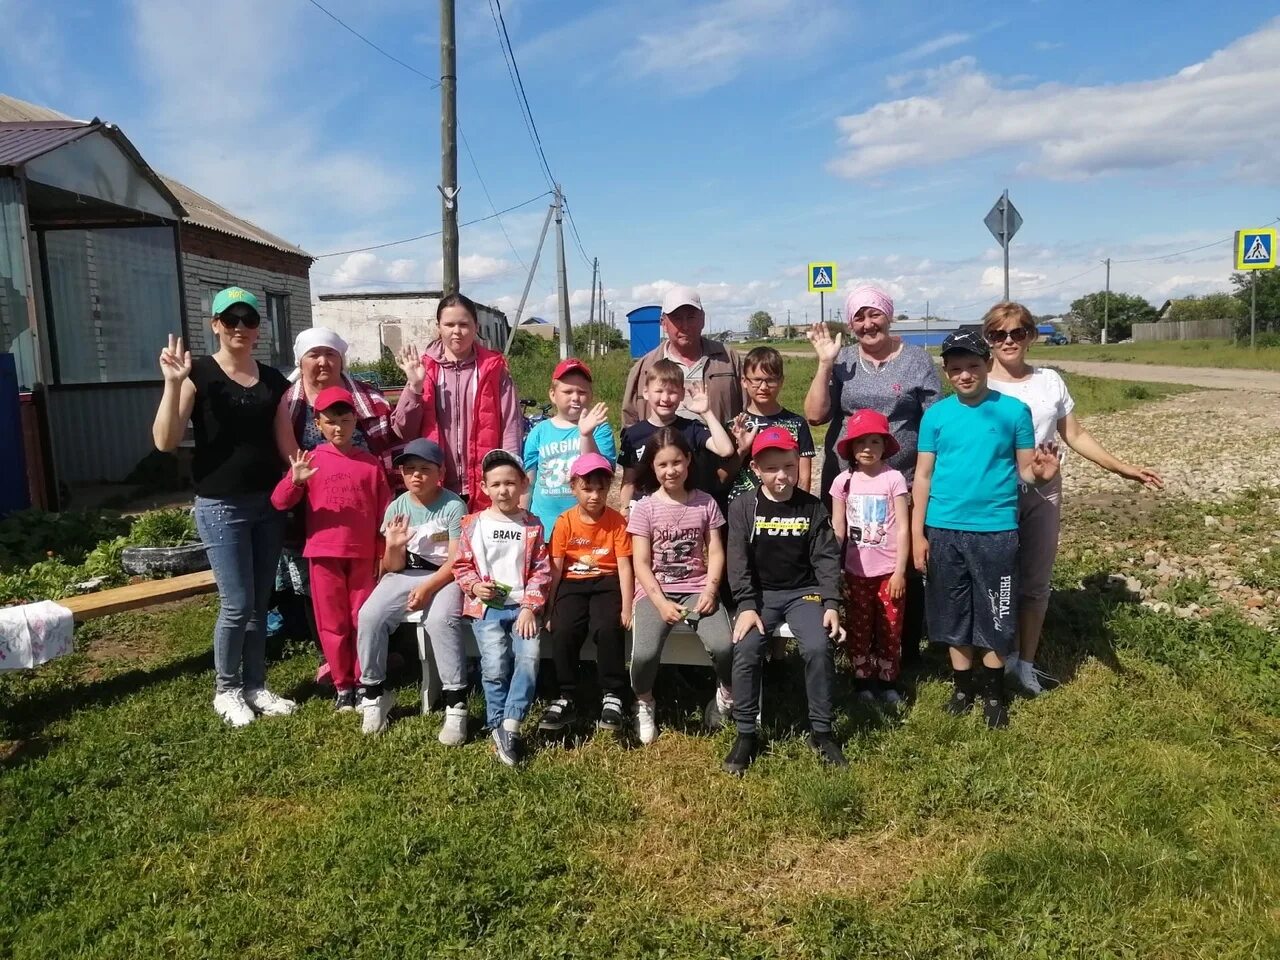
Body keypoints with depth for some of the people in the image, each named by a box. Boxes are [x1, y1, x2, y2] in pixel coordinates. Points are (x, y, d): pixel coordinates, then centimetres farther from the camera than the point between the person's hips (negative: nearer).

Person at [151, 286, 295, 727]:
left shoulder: (273, 379, 7)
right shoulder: (199, 374, -7)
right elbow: (166, 442, -15)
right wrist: (173, 383, -23)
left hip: (268, 502, 5)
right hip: (221, 506, -5)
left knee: (260, 602, 11)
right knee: (237, 604, -3)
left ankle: (255, 685, 24)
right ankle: (225, 690, 17)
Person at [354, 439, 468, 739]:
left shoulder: (453, 505, -10)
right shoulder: (397, 508, 2)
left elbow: (457, 560, -12)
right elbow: (393, 567, 3)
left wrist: (428, 588, -22)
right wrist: (393, 547, -18)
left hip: (445, 576, -4)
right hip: (406, 574, 4)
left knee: (441, 620, -33)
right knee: (369, 617, -19)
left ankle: (456, 703, -22)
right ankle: (373, 692, 2)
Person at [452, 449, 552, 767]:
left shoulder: (532, 525, 6)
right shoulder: (474, 524, 5)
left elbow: (540, 571, 3)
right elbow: (461, 566, 10)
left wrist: (530, 607, -8)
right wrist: (474, 586, -10)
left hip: (522, 606, 1)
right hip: (486, 607, 0)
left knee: (529, 659, -20)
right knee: (495, 666, -15)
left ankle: (509, 725, -12)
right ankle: (500, 728, 1)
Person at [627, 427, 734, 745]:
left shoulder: (705, 502, 5)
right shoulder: (645, 507, -1)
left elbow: (715, 552, 3)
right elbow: (641, 563, -4)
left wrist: (710, 591, -12)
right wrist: (660, 602, -16)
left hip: (696, 589, 1)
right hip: (655, 591, -1)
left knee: (723, 646, -25)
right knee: (644, 654, -27)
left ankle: (727, 696, 9)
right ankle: (644, 705, 7)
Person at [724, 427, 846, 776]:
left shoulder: (813, 508, 1)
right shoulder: (743, 507, -2)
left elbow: (826, 558, 0)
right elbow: (738, 561, -7)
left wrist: (831, 604, -11)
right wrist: (746, 605, -18)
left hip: (804, 592, 1)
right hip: (759, 593, 0)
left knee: (818, 648, -24)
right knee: (745, 651, -24)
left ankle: (821, 731, -5)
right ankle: (745, 733, -7)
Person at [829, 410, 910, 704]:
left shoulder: (894, 478, -9)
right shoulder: (843, 481, -2)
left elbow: (903, 528, -7)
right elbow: (837, 530, 3)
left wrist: (900, 570, -9)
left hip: (888, 571, -2)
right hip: (855, 572, 2)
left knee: (890, 630, 8)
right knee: (858, 629, 11)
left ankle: (888, 682, 22)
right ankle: (863, 682, 24)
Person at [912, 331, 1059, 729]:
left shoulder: (1014, 411, -3)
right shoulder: (936, 414, 0)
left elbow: (1024, 470, 1)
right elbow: (923, 476, 2)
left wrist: (1041, 473, -23)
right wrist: (917, 534, -1)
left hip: (996, 529, -1)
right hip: (944, 529, 2)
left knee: (996, 615, 8)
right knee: (954, 612, 12)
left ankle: (994, 690, 26)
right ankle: (962, 685, 30)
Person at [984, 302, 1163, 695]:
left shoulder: (1049, 381, 4)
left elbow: (1076, 435, 8)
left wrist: (1121, 468, 2)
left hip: (1043, 494, 3)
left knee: (1036, 581, 10)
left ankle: (1026, 662, 25)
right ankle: (1004, 656, 24)